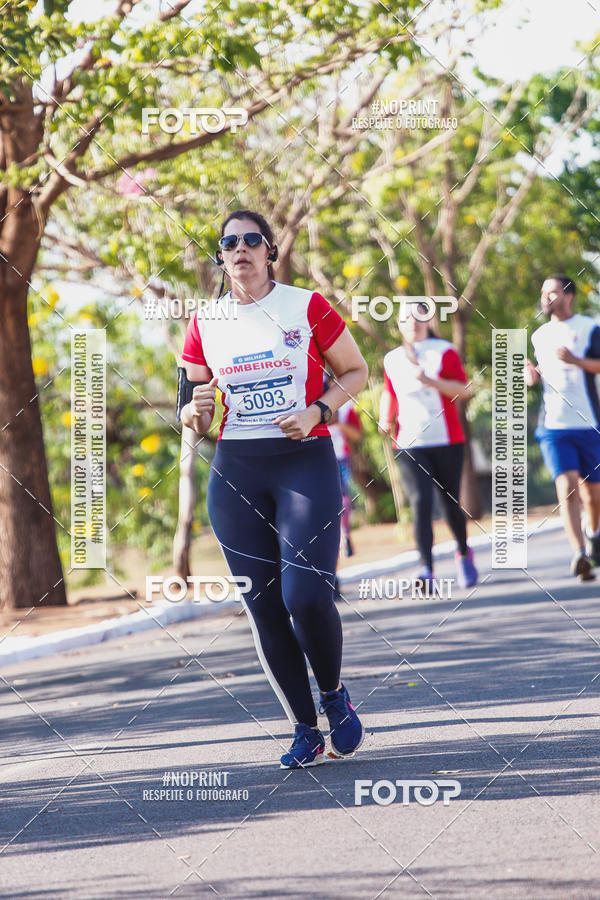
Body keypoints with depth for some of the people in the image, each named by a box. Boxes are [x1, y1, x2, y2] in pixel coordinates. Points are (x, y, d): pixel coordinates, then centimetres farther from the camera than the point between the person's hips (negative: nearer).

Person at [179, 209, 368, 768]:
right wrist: (196, 411, -9)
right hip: (235, 473, 3)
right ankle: (305, 731, 12)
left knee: (305, 595, -17)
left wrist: (317, 411, -9)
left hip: (306, 462, -3)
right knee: (263, 607, 0)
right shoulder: (204, 323, 8)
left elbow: (355, 371, 8)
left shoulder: (307, 307, 1)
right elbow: (194, 418, 15)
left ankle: (334, 696, 11)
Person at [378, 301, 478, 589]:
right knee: (420, 503, -16)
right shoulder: (392, 360, 10)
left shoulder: (444, 352, 0)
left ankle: (463, 552, 36)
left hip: (447, 441, -1)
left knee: (450, 503, 7)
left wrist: (429, 380, -21)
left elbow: (464, 390, -9)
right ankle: (426, 569, -21)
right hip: (409, 445, 1)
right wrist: (385, 419, 8)